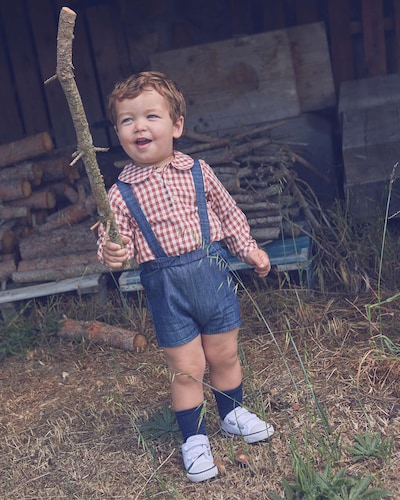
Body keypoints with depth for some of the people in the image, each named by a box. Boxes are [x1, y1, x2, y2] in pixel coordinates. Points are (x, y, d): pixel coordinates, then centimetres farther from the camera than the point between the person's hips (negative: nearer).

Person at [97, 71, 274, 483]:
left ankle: (233, 413, 42)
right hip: (166, 287, -2)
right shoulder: (122, 192, -7)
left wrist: (250, 250, 14)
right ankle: (194, 439, 26)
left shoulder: (197, 171, -1)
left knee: (224, 355, 16)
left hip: (213, 272, 2)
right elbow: (115, 238, -8)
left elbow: (228, 213, 11)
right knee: (186, 368, 5)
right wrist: (111, 252, -31)